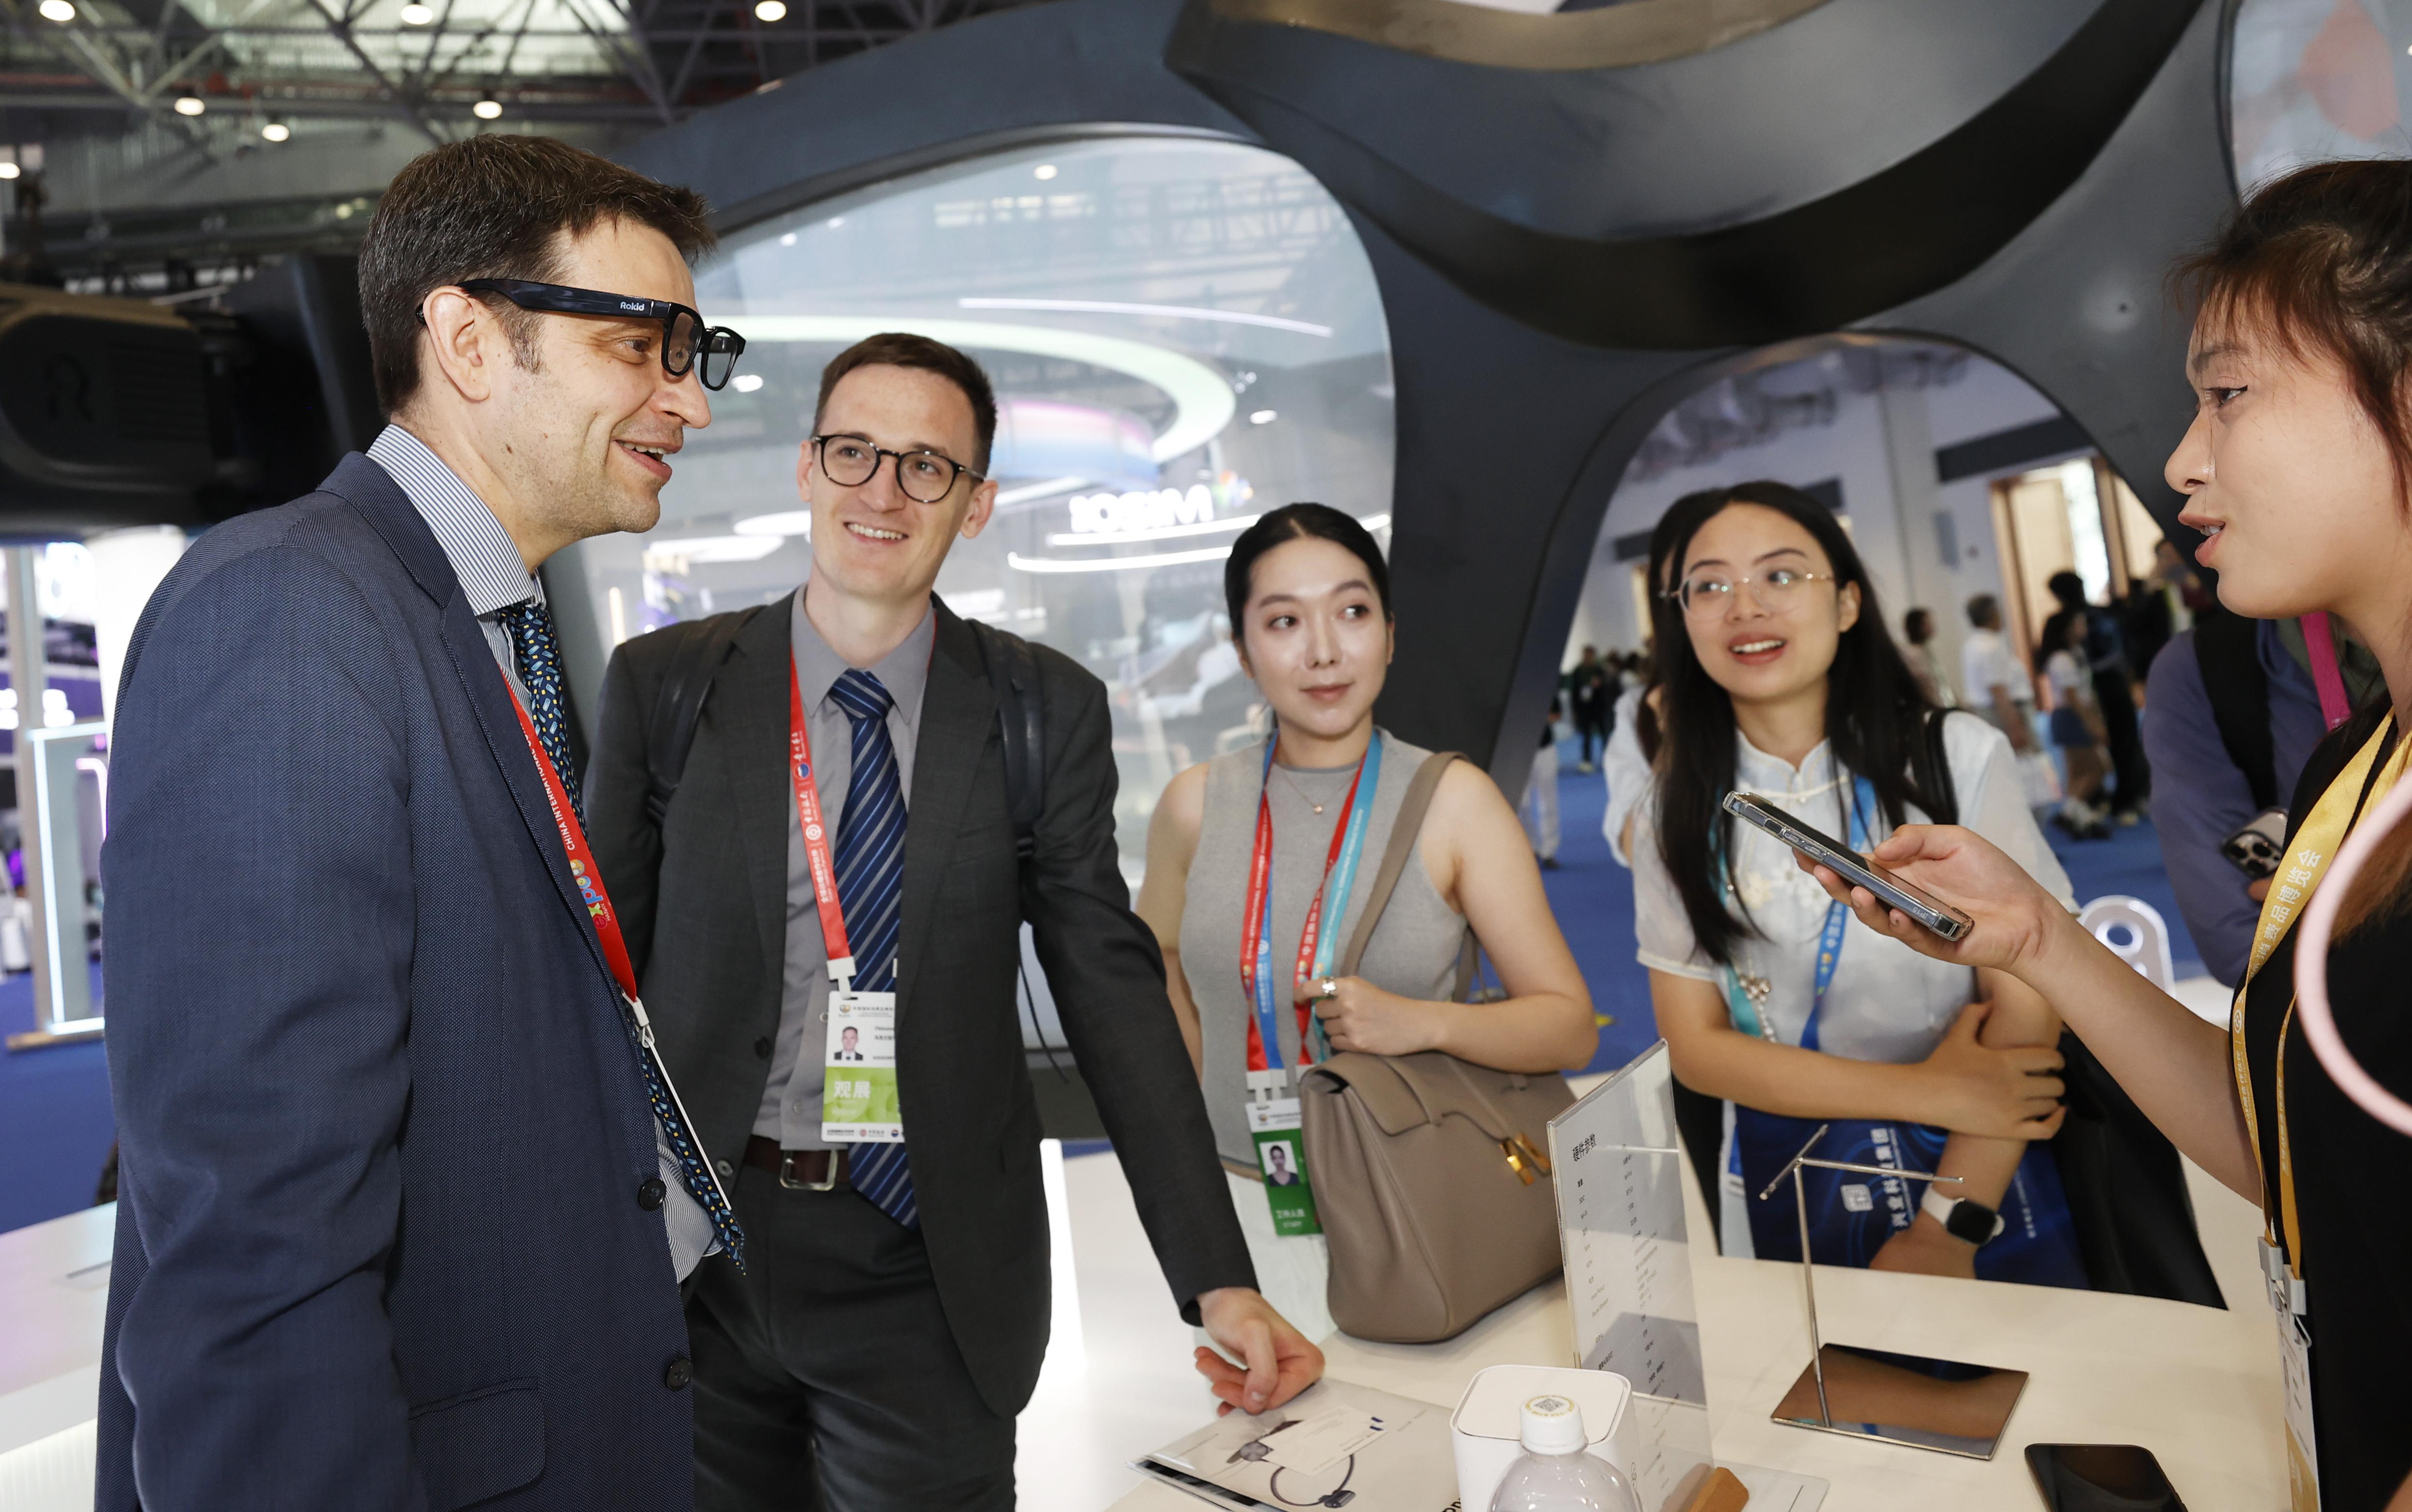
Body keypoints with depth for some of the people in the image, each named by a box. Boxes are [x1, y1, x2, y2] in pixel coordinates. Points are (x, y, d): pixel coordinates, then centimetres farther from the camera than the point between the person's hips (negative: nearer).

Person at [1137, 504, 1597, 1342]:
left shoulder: (1453, 800, -8)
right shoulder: (1196, 805, -1)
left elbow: (1571, 1027, -6)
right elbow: (1153, 959, 19)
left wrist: (1422, 1023, -21)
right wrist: (1209, 1106, 11)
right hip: (1243, 1207, 2)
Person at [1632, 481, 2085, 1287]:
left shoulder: (1960, 758, -10)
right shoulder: (1674, 820, -4)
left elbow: (2028, 1005, -11)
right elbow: (1696, 1046, -6)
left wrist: (1943, 1234, -16)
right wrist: (1932, 1093, -16)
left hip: (1982, 1179, -1)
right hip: (1785, 1202, 1)